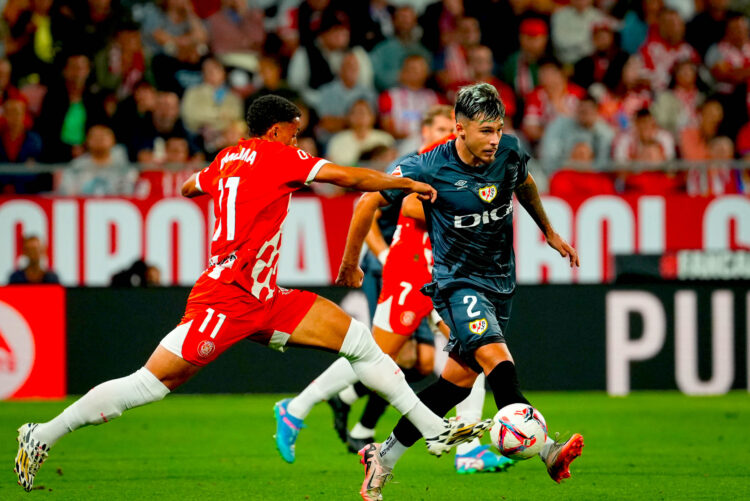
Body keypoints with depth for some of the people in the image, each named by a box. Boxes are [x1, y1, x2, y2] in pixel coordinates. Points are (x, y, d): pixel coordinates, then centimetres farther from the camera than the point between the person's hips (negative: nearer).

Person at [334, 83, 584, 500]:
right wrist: (350, 265, 4)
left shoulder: (511, 152, -7)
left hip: (501, 280, 5)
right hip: (457, 282, -5)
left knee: (460, 378, 6)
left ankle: (385, 456, 19)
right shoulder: (427, 168, -18)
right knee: (497, 360, -27)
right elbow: (369, 203, -5)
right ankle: (548, 450, -37)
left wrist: (550, 232, 26)